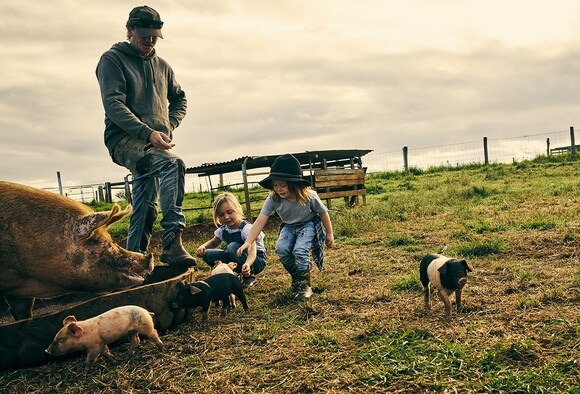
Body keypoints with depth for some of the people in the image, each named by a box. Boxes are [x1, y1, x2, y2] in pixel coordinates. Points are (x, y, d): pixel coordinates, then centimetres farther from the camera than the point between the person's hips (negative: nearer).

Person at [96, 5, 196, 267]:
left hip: (154, 142, 6)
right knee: (172, 163, -32)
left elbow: (179, 99, 30)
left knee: (145, 206, 4)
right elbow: (113, 105, -11)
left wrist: (171, 124, 9)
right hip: (124, 139, -6)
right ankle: (172, 241, -34)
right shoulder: (112, 59, 1)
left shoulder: (162, 66, 19)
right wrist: (147, 132, -24)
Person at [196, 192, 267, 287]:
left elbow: (252, 251, -34)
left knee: (233, 247, -35)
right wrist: (203, 247, -8)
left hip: (257, 261, -6)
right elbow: (213, 243, 17)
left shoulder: (246, 228, -22)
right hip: (236, 260, 6)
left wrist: (247, 264, -57)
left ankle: (249, 276, -18)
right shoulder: (223, 230, -2)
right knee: (207, 254, -12)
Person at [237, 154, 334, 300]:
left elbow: (323, 213, -12)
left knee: (299, 250, -27)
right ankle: (296, 278, 4)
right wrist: (248, 242, -38)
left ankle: (305, 285, -5)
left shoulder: (309, 197, -29)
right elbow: (260, 221, -27)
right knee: (281, 249, -22)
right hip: (289, 226, 4)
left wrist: (329, 234, 0)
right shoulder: (273, 199, -25)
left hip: (309, 224, -3)